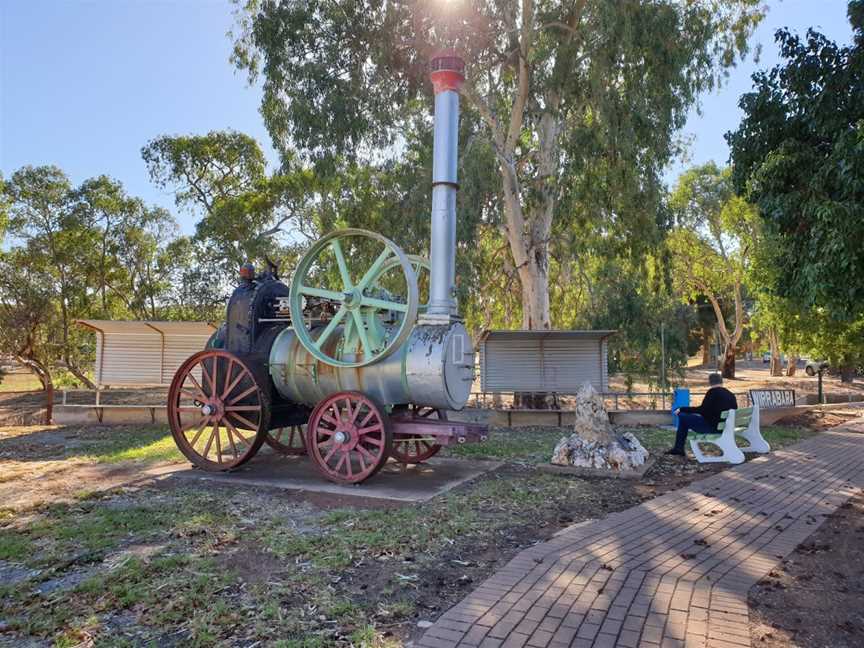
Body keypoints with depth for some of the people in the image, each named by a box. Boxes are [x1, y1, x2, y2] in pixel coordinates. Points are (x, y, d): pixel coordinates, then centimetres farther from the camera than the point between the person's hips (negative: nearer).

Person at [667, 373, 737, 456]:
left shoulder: (712, 392, -13)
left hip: (711, 426, -8)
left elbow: (702, 410, -17)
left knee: (683, 416, 5)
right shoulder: (731, 395, 8)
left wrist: (681, 409, -9)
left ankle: (678, 448, 12)